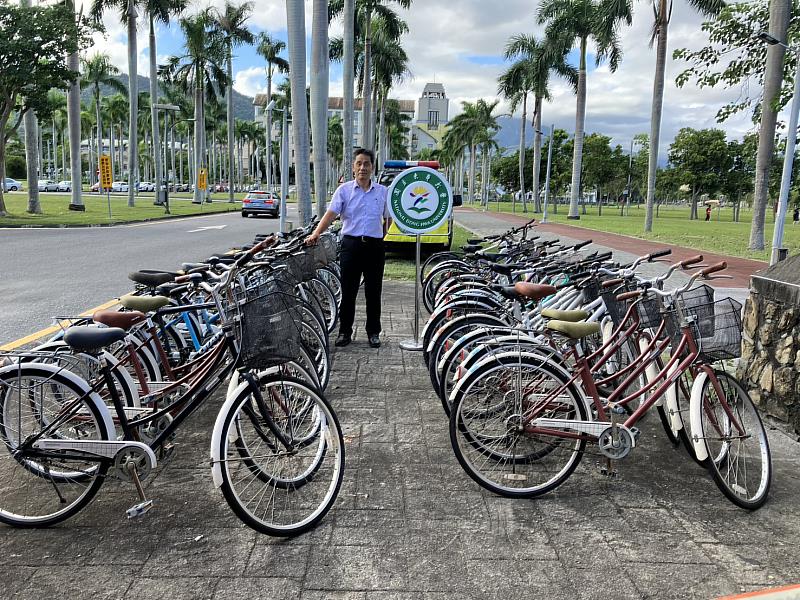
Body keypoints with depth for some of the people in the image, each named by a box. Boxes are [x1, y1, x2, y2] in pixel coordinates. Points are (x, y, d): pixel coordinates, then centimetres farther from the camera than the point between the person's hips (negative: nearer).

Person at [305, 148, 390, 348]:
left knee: (373, 292, 7)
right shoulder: (344, 190, 1)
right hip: (351, 244, -1)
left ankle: (373, 332, 19)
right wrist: (316, 233, -23)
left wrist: (381, 235, 7)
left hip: (374, 246, 1)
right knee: (348, 291, 3)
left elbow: (388, 218, 20)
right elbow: (331, 214, -10)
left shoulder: (382, 191, 7)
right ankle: (345, 332, 15)